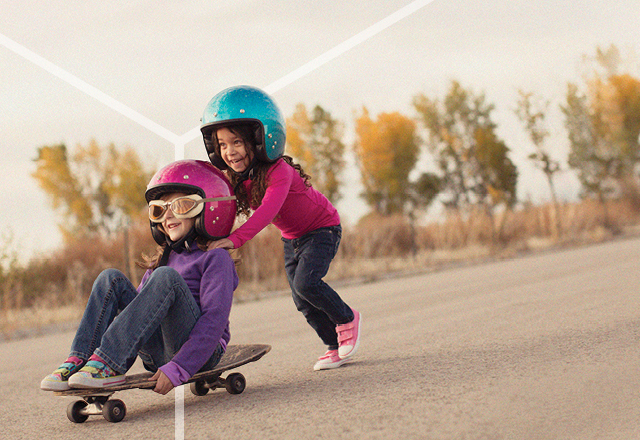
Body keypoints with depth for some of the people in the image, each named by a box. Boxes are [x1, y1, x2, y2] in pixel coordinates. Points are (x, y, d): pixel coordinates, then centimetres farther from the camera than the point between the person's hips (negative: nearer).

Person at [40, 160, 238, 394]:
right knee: (111, 279, -6)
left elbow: (215, 320, -14)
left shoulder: (216, 258, -2)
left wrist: (177, 369, -25)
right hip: (158, 354, 6)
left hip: (200, 353, -6)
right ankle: (78, 361, -23)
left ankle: (107, 362, -35)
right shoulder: (163, 259, 23)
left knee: (166, 277, -27)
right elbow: (139, 309, 20)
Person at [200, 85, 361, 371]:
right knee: (303, 303, 3)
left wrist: (235, 239, -60)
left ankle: (347, 319, 0)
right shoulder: (233, 178, -12)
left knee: (305, 282, -24)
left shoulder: (278, 171, -35)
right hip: (292, 238, 7)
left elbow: (266, 211, -49)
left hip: (322, 228, -7)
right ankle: (336, 346, 20)